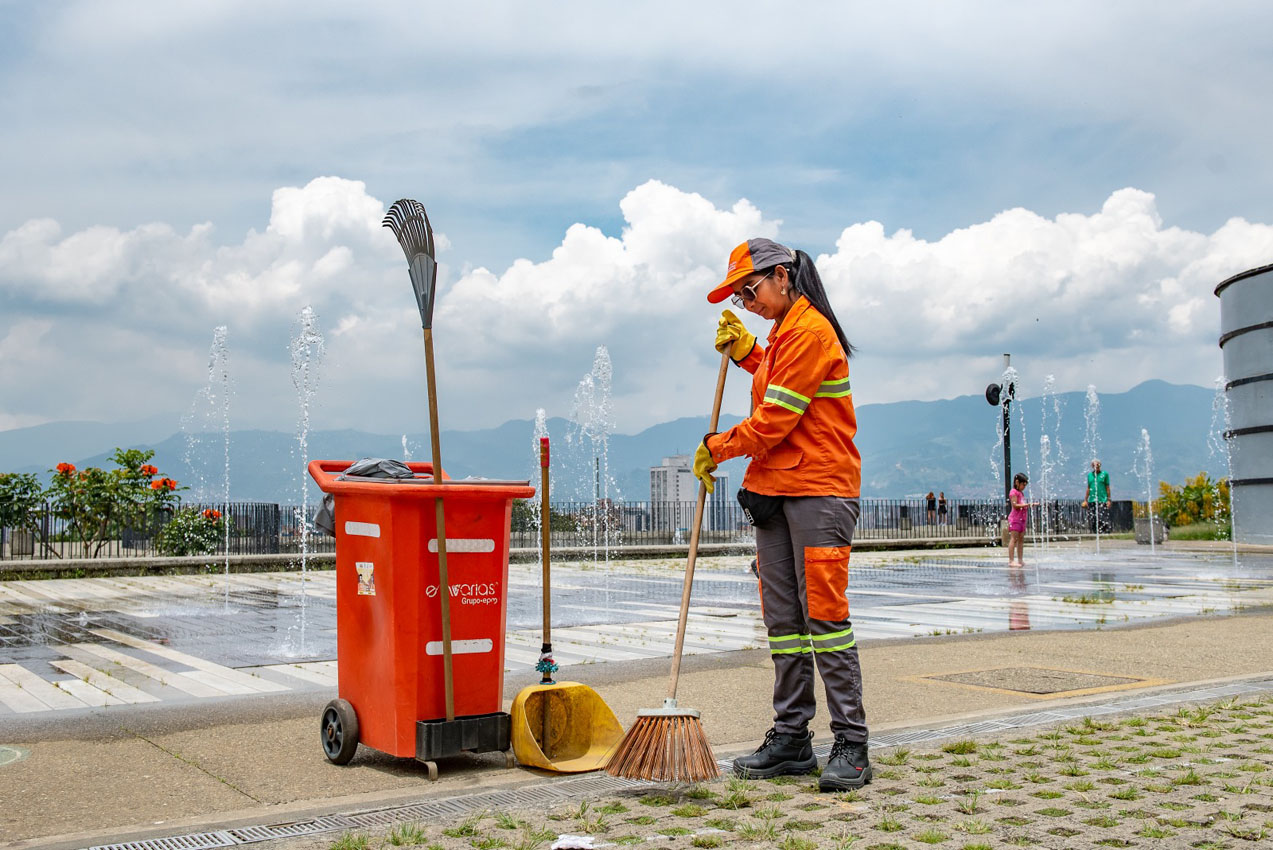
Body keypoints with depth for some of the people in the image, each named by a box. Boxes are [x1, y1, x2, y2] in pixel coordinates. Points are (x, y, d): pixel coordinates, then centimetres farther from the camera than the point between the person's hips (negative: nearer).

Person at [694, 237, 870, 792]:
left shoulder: (810, 330, -11)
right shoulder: (783, 333, 20)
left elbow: (776, 419, -15)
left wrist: (716, 447, -2)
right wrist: (744, 350, 22)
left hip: (819, 491, -9)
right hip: (775, 489, 9)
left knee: (824, 613, -9)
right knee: (783, 617, 7)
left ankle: (850, 745, -3)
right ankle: (790, 739, 12)